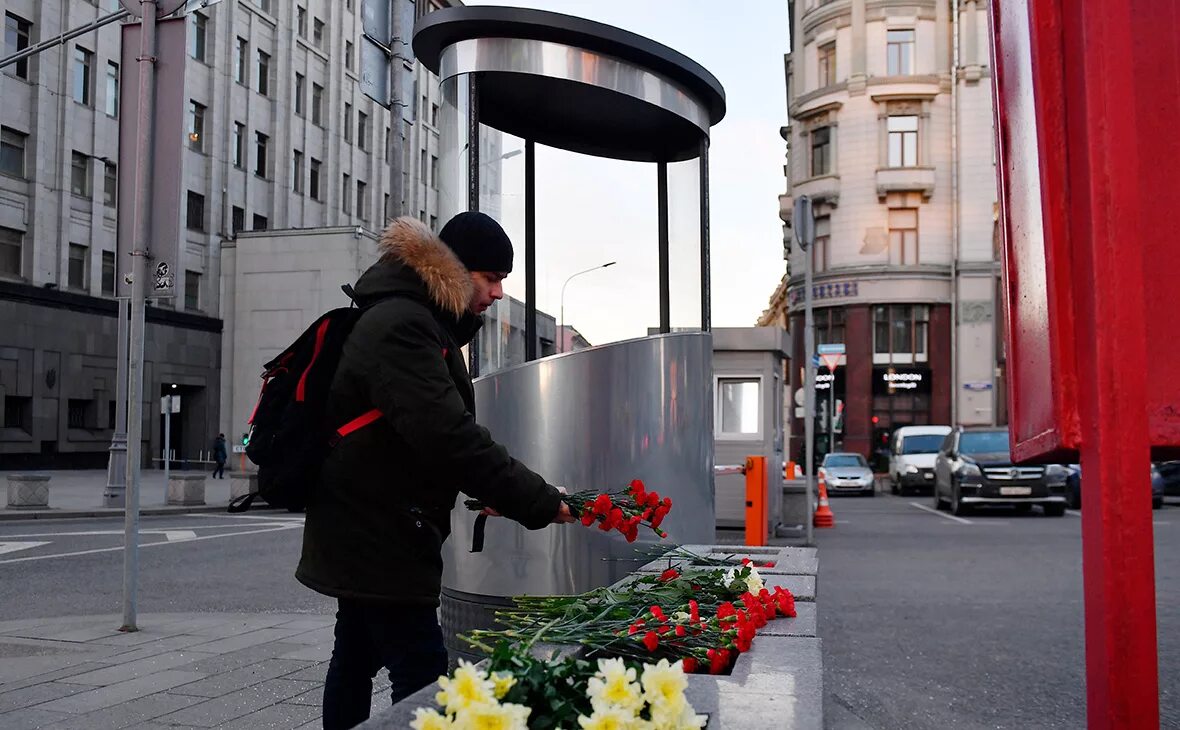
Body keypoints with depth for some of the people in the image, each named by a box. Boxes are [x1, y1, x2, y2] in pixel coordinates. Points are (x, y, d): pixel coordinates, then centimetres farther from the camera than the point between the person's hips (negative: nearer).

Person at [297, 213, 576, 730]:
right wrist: (540, 502, -26)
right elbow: (447, 437, -29)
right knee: (423, 679, -12)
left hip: (363, 533, 11)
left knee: (355, 662, 19)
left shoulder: (416, 321, 15)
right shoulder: (401, 327, -20)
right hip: (379, 537, -11)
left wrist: (485, 490, 5)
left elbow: (435, 429, 18)